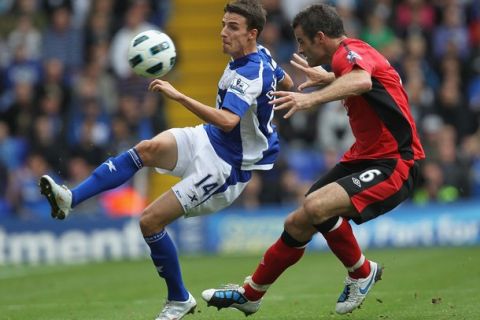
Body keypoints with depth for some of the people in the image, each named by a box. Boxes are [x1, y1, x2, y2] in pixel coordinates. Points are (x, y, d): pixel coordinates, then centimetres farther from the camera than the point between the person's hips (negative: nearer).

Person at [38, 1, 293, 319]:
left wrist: (179, 95, -47)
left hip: (224, 168, -9)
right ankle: (71, 199, -32)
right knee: (148, 148, -21)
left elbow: (227, 121, -43)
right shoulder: (261, 55, 1)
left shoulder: (252, 74, -27)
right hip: (207, 140, 9)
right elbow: (287, 83, 22)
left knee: (151, 220, -12)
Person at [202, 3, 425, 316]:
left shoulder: (350, 51, -16)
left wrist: (312, 98, -56)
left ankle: (362, 272, -7)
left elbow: (361, 81, -43)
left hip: (393, 165, -11)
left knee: (316, 206, -30)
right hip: (364, 158, 11)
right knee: (298, 223, 8)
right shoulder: (353, 55, 15)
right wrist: (326, 78, 55)